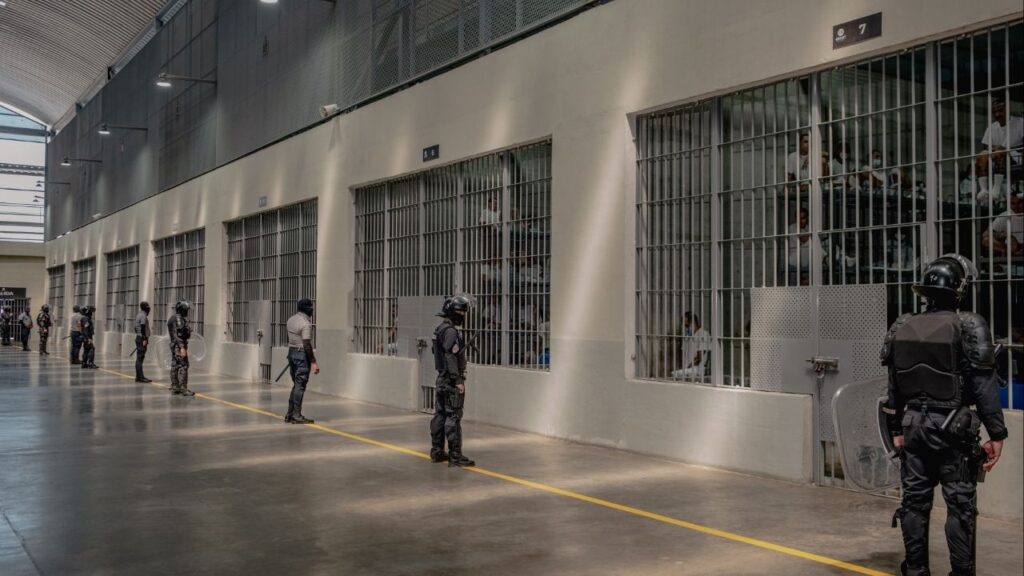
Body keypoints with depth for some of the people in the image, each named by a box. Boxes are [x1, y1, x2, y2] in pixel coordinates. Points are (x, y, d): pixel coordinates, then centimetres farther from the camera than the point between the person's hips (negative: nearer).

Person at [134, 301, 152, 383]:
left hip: (139, 338, 10)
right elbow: (142, 328, -21)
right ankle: (140, 377, -11)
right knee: (140, 358, -10)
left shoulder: (139, 315, 16)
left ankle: (139, 376, 15)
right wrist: (144, 339, -23)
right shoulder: (143, 316, -14)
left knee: (139, 358, 11)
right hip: (142, 339, -10)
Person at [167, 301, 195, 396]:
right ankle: (183, 389, -11)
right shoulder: (178, 319, -16)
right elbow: (178, 334, -23)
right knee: (183, 366, -9)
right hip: (179, 346, -10)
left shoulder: (173, 318, 16)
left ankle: (174, 388, 12)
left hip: (174, 345, 10)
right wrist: (182, 347, -25)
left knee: (175, 366, 10)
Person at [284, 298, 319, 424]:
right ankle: (297, 415, -1)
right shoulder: (306, 324, -18)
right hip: (302, 355, -9)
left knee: (296, 385, 15)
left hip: (291, 352, 9)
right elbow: (307, 345, -22)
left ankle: (289, 414, 17)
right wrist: (313, 362, -20)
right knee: (300, 386, -4)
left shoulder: (291, 320, 10)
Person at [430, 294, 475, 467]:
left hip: (441, 378, 10)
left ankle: (437, 452, 20)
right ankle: (455, 456, -8)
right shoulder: (451, 331, -16)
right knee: (453, 416, -9)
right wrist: (458, 381, -21)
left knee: (440, 414, 13)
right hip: (451, 381, -10)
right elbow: (450, 358, -21)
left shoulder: (440, 329, 14)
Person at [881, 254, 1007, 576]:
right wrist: (996, 435, -5)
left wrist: (896, 429, 16)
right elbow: (984, 387, -12)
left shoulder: (901, 329, 3)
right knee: (960, 505, 3)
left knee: (915, 501, 11)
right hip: (953, 429, -5)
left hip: (913, 426, 5)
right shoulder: (968, 328, -12)